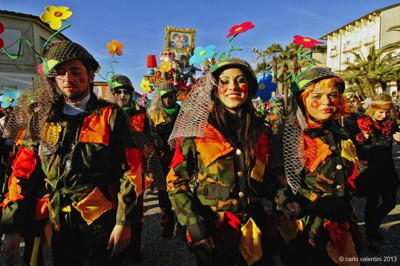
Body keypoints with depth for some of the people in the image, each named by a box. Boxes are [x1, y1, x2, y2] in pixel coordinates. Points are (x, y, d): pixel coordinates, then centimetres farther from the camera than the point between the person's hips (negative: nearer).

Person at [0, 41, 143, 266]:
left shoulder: (111, 116, -6)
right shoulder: (43, 120, 4)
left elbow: (130, 169, -9)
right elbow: (24, 173, 4)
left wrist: (123, 222, -12)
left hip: (102, 224, -3)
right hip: (60, 227, 4)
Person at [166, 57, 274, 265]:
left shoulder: (260, 131, 2)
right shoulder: (198, 129, -10)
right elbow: (176, 181, -9)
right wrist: (196, 227, -17)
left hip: (252, 231, 4)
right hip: (210, 233, -3)